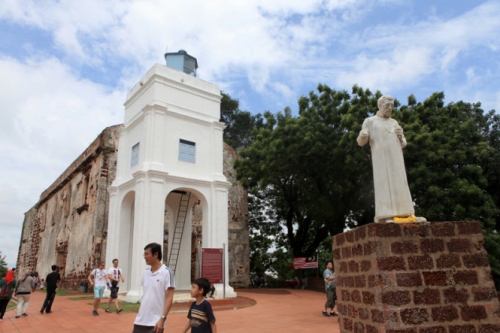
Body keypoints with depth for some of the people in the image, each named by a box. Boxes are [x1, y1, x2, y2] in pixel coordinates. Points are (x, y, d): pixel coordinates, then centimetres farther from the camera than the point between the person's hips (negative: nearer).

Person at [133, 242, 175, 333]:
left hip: (155, 322, -6)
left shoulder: (166, 272, -11)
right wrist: (140, 314, 15)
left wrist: (162, 318, -18)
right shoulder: (146, 273, 8)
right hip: (140, 320, 6)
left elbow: (169, 298, -13)